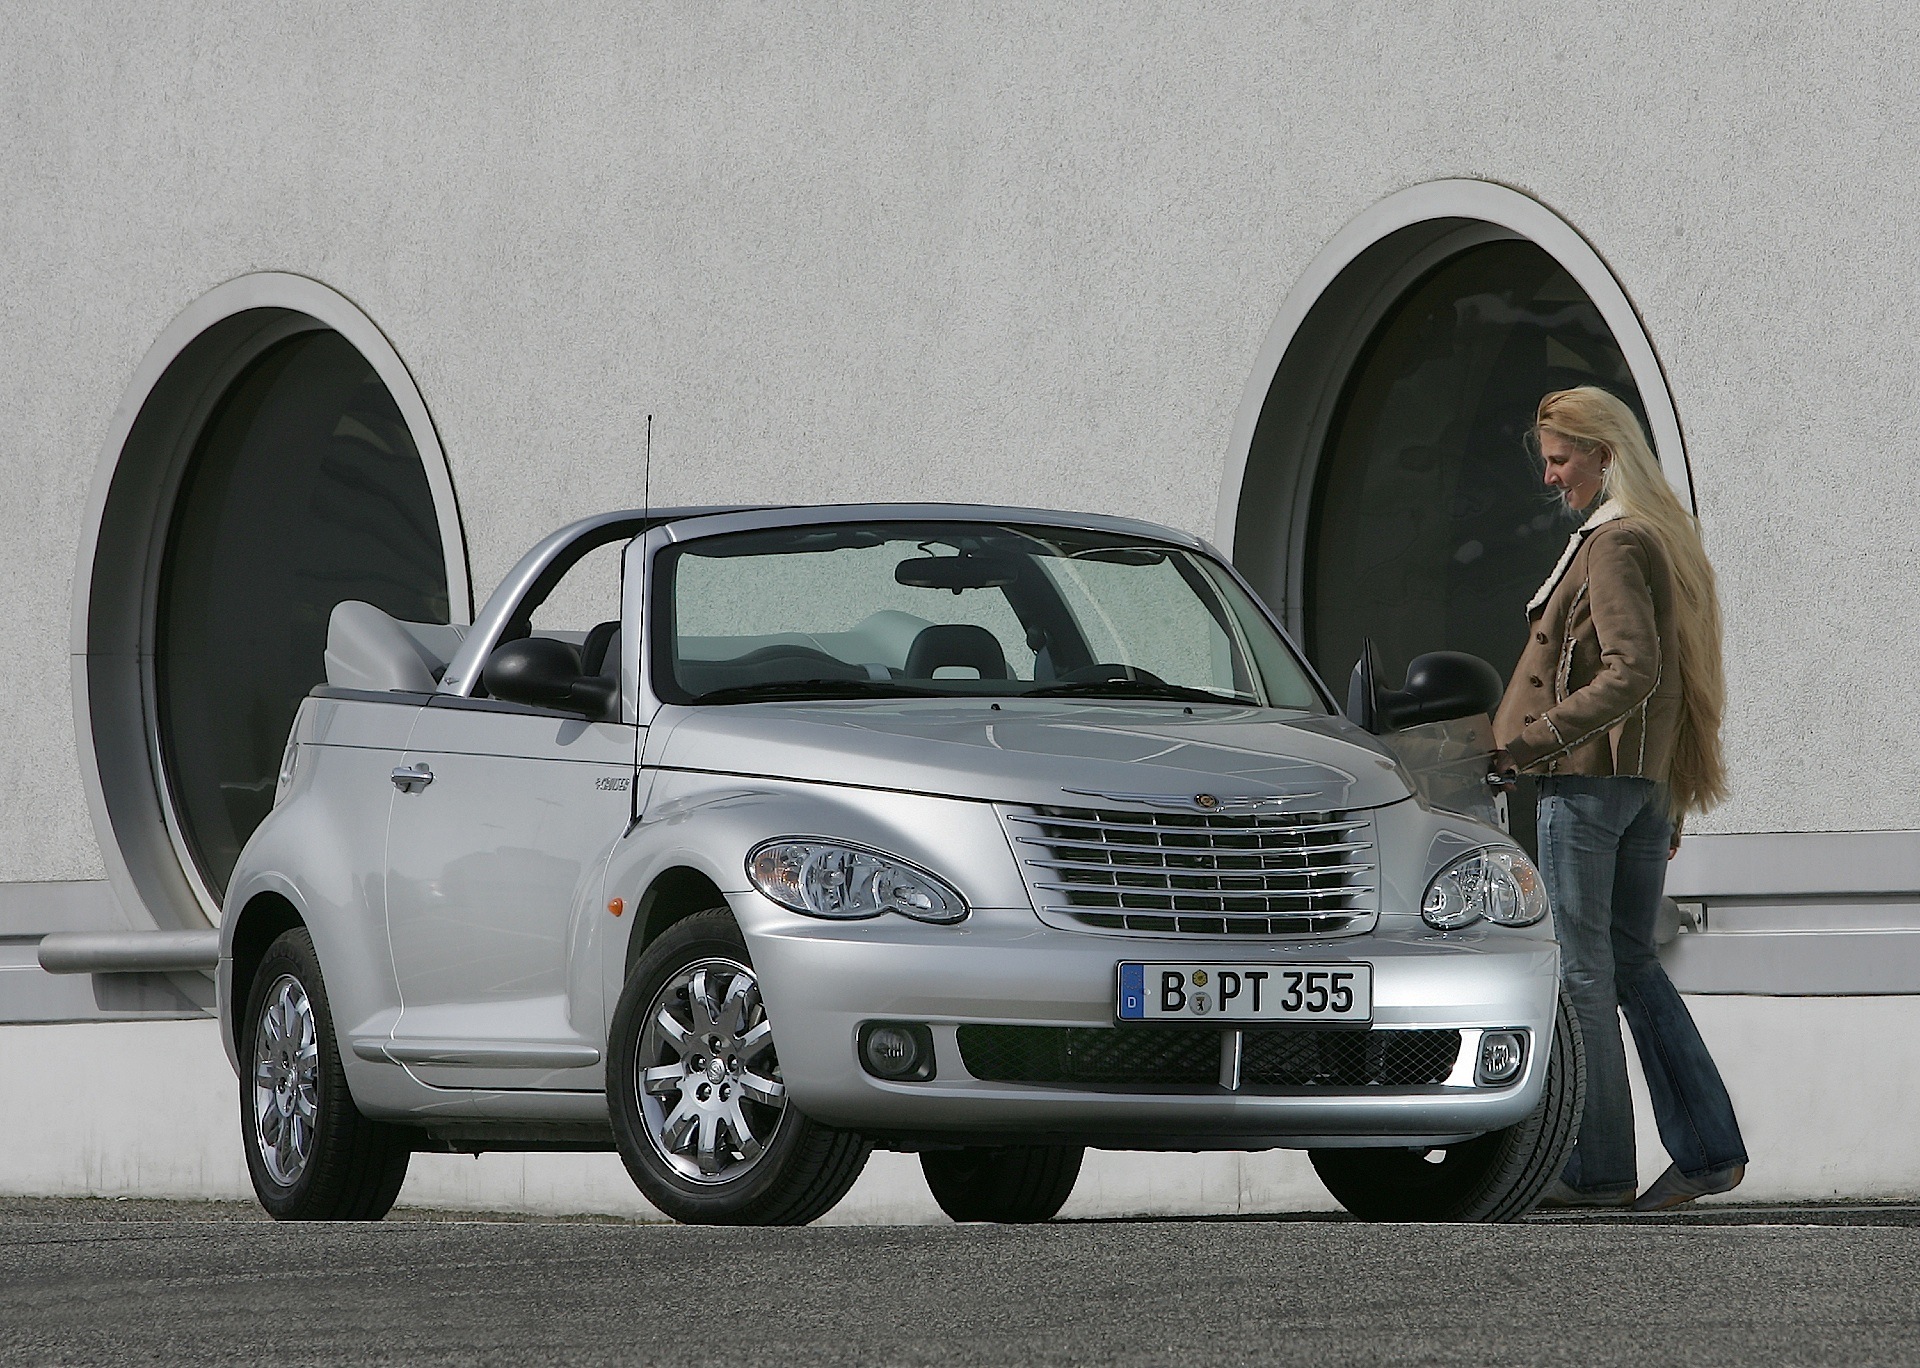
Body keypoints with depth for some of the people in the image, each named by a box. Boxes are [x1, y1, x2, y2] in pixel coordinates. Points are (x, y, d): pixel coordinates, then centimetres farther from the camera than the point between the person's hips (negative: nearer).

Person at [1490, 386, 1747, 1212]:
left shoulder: (1614, 545, -13)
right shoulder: (1668, 538, 16)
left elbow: (1631, 671, -23)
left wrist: (1531, 740, -21)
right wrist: (1674, 804, 20)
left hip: (1588, 773, -9)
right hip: (1652, 780, 9)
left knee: (1585, 968, -4)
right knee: (1633, 964, 13)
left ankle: (1598, 1167, -3)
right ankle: (1708, 1149, 9)